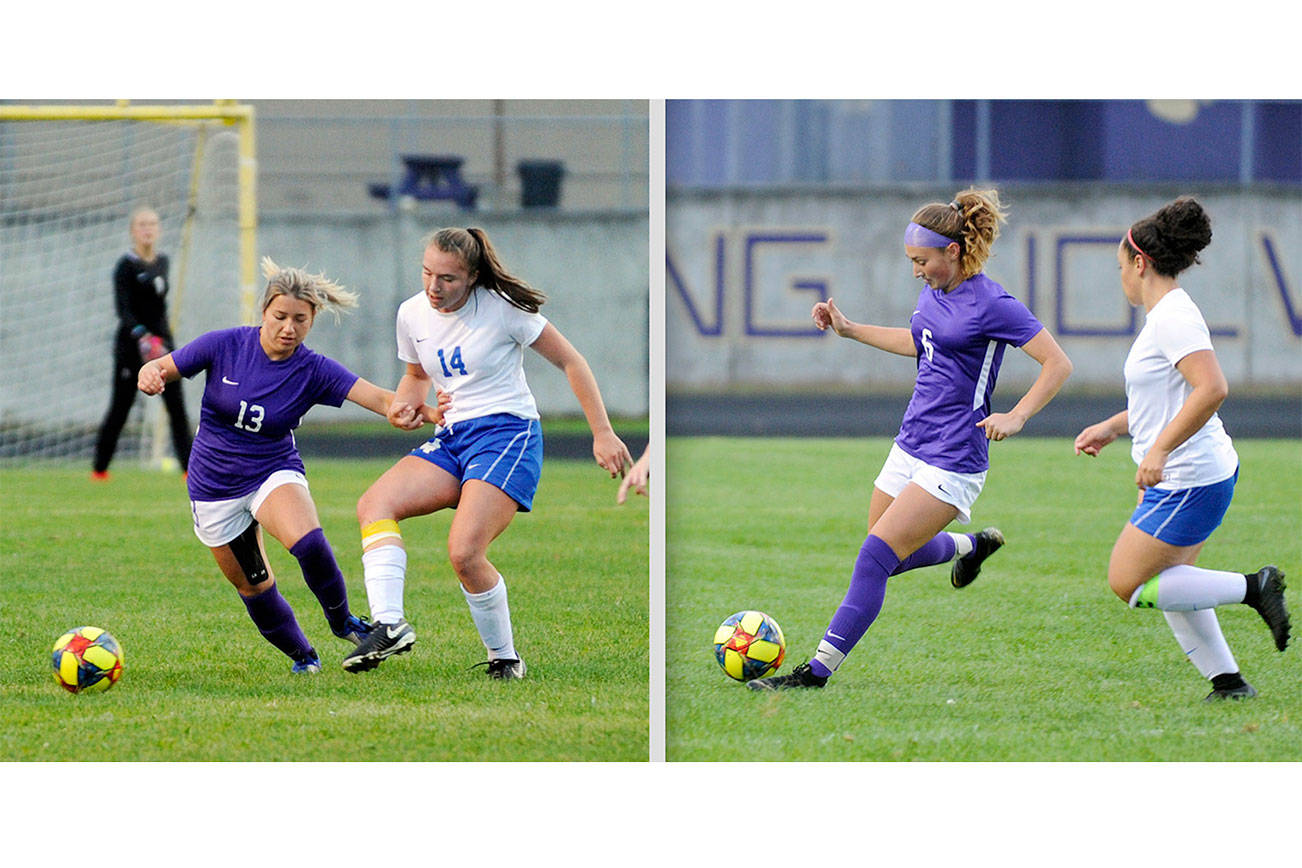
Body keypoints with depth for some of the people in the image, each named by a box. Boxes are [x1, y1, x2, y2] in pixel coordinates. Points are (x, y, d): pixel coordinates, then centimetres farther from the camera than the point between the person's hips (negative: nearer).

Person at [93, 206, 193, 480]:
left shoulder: (162, 261, 9)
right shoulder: (126, 266, -10)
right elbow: (123, 309, -19)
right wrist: (142, 336, -32)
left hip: (161, 340, 5)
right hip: (131, 344, -5)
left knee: (176, 406, -4)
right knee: (120, 408, 0)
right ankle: (99, 470, 12)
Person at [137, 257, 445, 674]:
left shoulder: (314, 371, -14)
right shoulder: (225, 345, -13)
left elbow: (377, 397, -25)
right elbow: (159, 369, -5)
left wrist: (424, 412, -44)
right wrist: (150, 376, -30)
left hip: (274, 473, -1)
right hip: (215, 483, 1)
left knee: (308, 542, -31)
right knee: (253, 585, 8)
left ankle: (341, 621, -6)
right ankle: (301, 655, 33)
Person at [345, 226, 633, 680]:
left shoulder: (501, 308, -10)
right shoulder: (412, 313, 6)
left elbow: (570, 361, -3)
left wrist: (603, 433, -5)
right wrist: (403, 405, 2)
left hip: (508, 433, -6)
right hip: (451, 438, 6)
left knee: (464, 553, -24)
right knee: (373, 505, -19)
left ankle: (505, 658, -5)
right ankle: (389, 624, -31)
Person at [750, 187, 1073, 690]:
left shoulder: (991, 305, -16)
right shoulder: (933, 292, 8)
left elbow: (1058, 364, -15)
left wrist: (1016, 417, -24)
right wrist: (848, 330, 23)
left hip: (952, 461, -9)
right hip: (910, 444, 9)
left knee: (876, 557, -15)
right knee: (891, 557, 18)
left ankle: (819, 669, -11)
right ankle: (973, 545, 45)